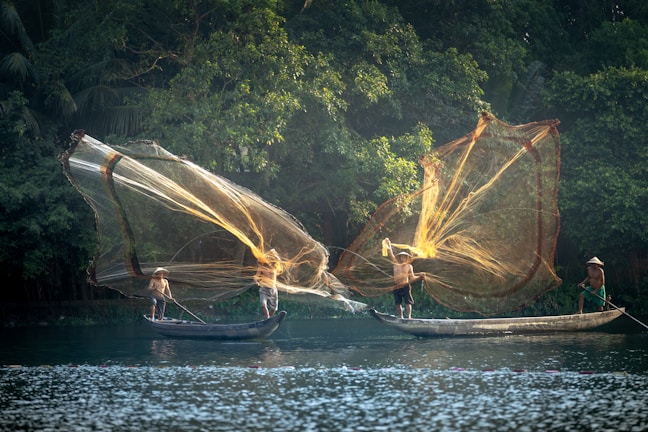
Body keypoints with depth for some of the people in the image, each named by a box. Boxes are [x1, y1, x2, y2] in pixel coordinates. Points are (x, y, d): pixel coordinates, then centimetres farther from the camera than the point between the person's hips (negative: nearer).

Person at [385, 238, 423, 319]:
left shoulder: (409, 266, 7)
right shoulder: (396, 264, 7)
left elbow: (412, 278, 6)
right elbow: (391, 255, 6)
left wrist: (419, 277, -10)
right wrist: (389, 245, 6)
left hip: (405, 286, -2)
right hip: (396, 287, 2)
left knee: (408, 302, -8)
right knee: (397, 303, 4)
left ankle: (409, 316, -12)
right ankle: (400, 317, 11)